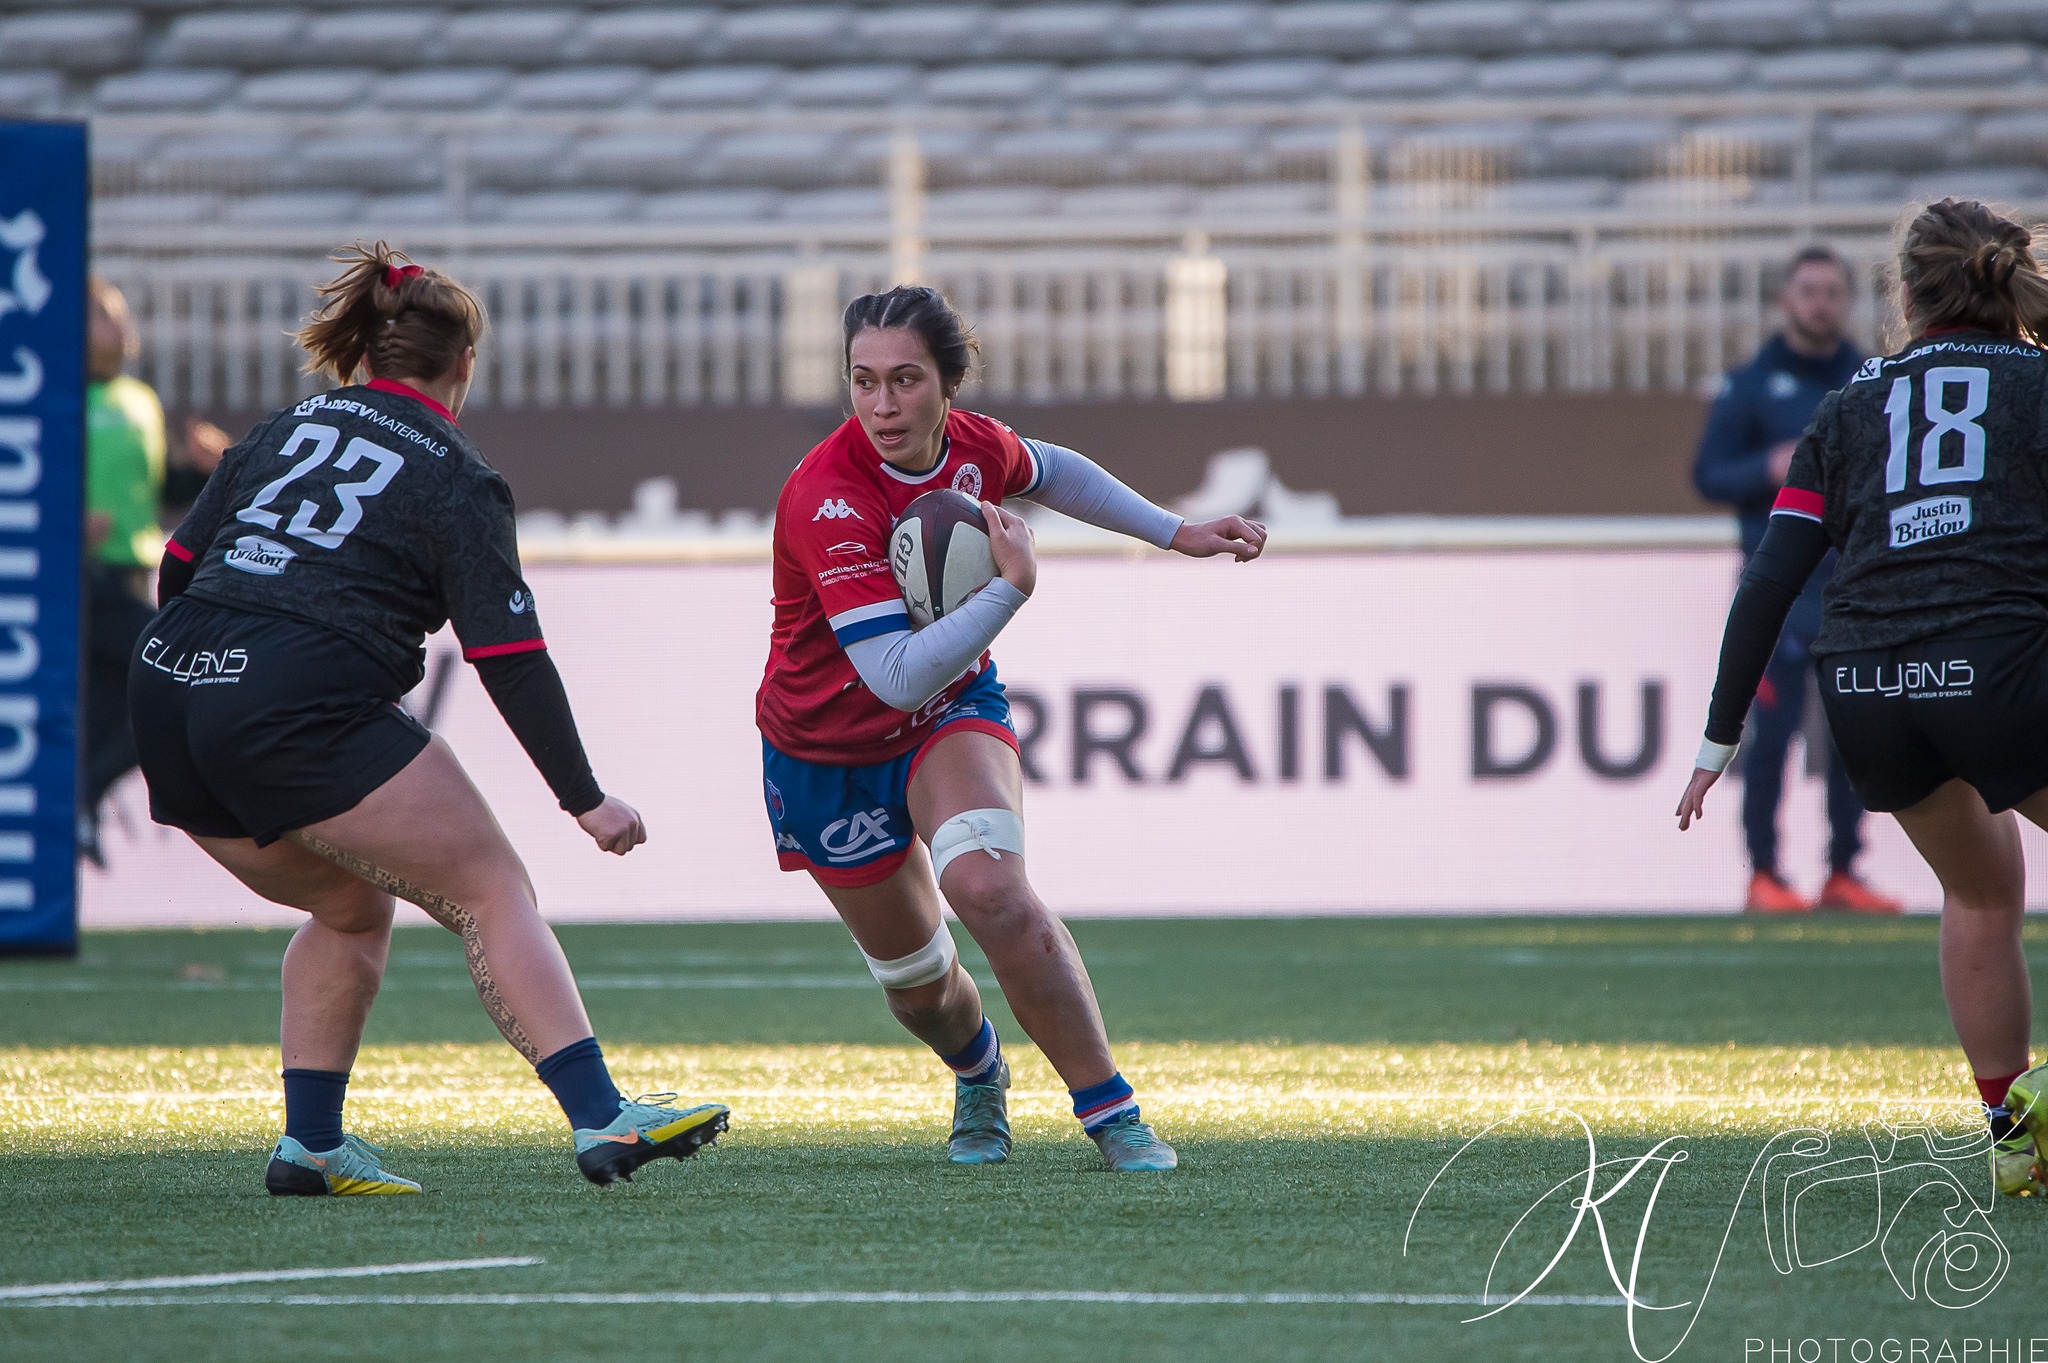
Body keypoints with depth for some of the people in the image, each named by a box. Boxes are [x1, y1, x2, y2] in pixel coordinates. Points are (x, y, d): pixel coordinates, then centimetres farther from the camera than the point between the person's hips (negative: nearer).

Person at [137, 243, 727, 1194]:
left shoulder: (286, 429, 20)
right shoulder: (454, 480, 3)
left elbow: (178, 565, 19)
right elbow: (511, 661, -1)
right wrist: (586, 802, 3)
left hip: (166, 690, 7)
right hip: (304, 711, -7)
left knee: (352, 908, 25)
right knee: (492, 894, -1)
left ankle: (310, 1142, 17)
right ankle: (601, 1119, -14)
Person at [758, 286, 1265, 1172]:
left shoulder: (974, 447, -15)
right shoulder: (827, 500, -34)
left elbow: (1050, 472, 13)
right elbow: (896, 675, -39)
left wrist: (1174, 533, 13)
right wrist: (1012, 586, -41)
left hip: (950, 713, 2)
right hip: (828, 754, -2)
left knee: (989, 888, -28)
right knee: (913, 979, 13)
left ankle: (1109, 1111, -20)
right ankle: (979, 1077, 49)